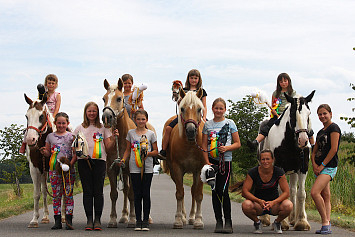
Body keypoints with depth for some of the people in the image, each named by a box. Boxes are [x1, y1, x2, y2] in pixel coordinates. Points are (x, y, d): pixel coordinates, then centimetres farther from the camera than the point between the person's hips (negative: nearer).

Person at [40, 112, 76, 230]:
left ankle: (69, 221, -1)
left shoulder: (71, 136, 3)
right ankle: (57, 221, 7)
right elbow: (48, 153, 15)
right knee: (56, 195, 3)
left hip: (69, 169, -2)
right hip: (54, 169, 2)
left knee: (68, 194, -3)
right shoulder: (50, 136, 10)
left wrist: (71, 163, -15)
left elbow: (76, 153, 0)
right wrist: (44, 151, -8)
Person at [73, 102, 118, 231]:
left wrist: (113, 138, -9)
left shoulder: (103, 128, 11)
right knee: (87, 191, 1)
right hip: (84, 161, 0)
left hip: (100, 161, 0)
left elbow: (108, 147, 8)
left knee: (98, 191, -2)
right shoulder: (80, 128, 11)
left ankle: (97, 220, 4)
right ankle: (89, 220, 5)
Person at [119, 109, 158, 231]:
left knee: (146, 194, 0)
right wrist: (123, 159, -4)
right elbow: (128, 150, 12)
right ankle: (138, 220, 10)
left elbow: (155, 151, 6)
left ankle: (146, 220, 7)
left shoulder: (151, 134, 4)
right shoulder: (131, 133, 7)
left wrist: (148, 153, -13)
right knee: (137, 194, 2)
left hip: (147, 167, -1)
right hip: (134, 167, 1)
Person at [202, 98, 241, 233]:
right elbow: (204, 146, 6)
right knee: (215, 191, 5)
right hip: (212, 162, 3)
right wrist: (207, 162, -6)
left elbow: (237, 144, 3)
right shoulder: (208, 125, 8)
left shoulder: (230, 123, 2)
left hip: (225, 161, -3)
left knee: (223, 191, -11)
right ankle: (218, 221, 11)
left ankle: (228, 222, -4)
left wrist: (227, 148, -16)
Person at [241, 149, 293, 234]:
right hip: (258, 205, 0)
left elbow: (286, 192, -12)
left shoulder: (279, 172, -10)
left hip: (274, 204, 1)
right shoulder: (252, 172, -11)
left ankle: (277, 222, 3)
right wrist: (259, 201, -30)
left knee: (288, 205, -32)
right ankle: (257, 223, 0)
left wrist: (273, 202, -30)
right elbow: (244, 192, -14)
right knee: (246, 205, -34)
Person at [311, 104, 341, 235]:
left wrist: (322, 165, -16)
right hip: (319, 168, 9)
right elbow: (314, 152, 18)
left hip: (329, 166, -9)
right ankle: (327, 226, 6)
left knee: (314, 192, -22)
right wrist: (314, 165, -2)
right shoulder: (320, 132, 19)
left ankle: (325, 222, -15)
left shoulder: (334, 128, -6)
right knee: (325, 198, 6)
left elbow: (333, 149, -14)